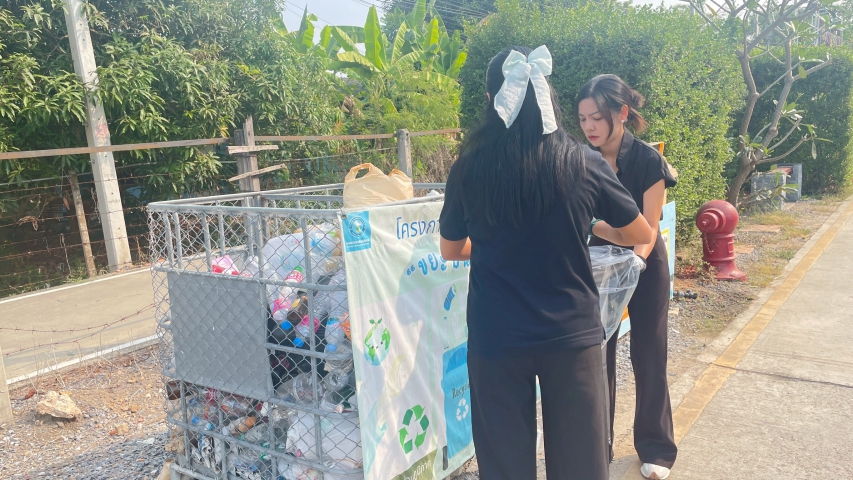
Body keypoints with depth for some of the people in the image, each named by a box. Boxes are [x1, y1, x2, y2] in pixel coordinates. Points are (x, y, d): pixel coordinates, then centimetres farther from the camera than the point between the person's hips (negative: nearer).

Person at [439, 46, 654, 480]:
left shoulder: (470, 167, -8)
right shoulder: (583, 164, -8)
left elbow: (451, 251, 7)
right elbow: (642, 235, 5)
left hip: (495, 338, 0)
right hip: (572, 334, 1)